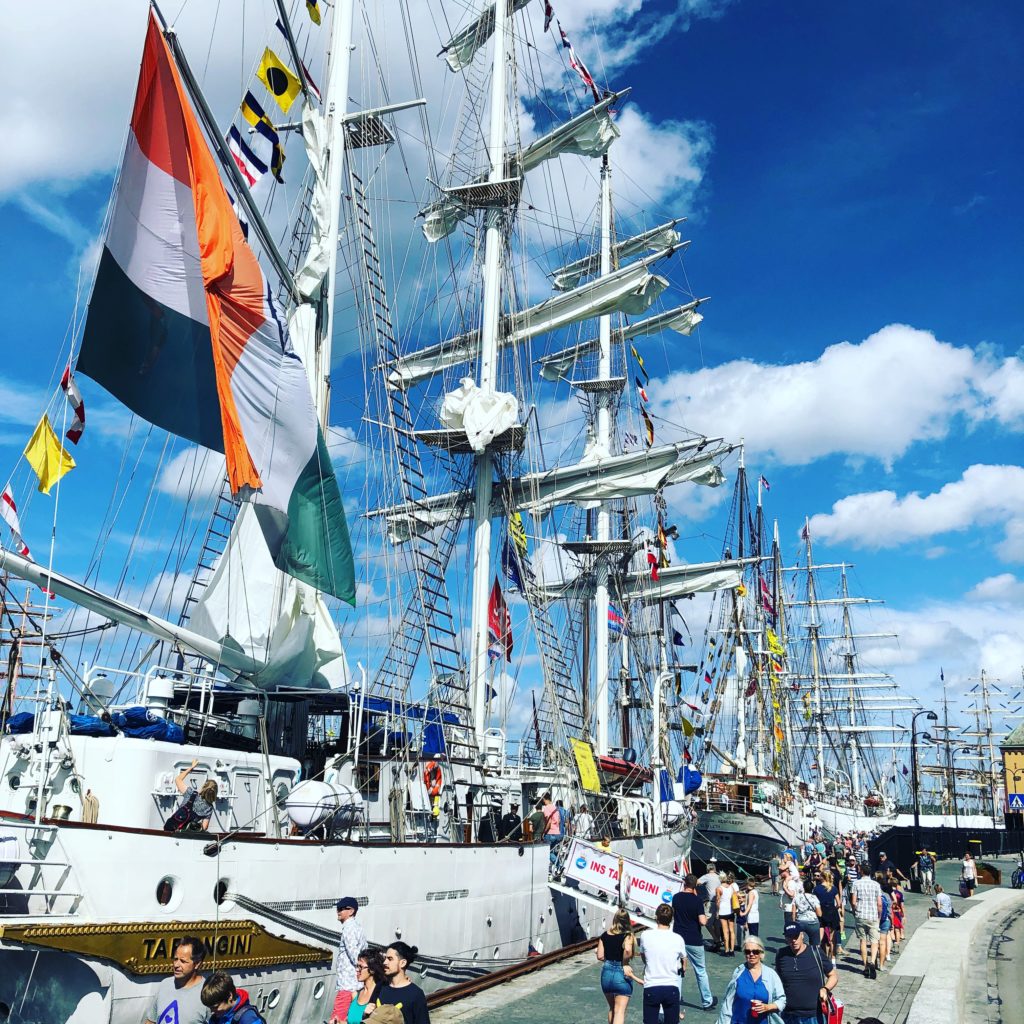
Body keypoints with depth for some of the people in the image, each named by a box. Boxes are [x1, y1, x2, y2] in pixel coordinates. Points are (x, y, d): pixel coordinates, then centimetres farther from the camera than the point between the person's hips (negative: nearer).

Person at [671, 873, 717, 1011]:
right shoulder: (697, 899, -14)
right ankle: (707, 1001, 21)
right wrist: (706, 917, 1)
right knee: (701, 971, 12)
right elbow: (702, 921, -20)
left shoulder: (676, 897, 0)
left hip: (678, 938, 3)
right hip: (694, 941, -3)